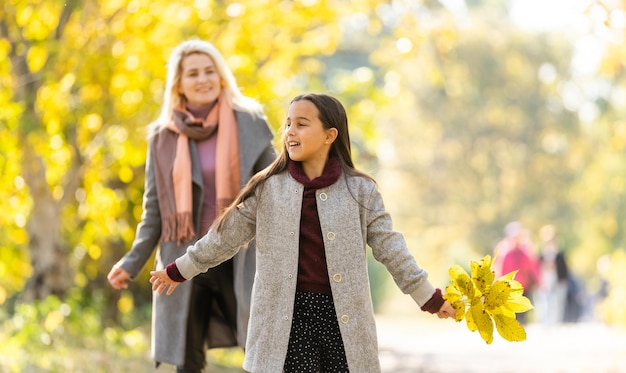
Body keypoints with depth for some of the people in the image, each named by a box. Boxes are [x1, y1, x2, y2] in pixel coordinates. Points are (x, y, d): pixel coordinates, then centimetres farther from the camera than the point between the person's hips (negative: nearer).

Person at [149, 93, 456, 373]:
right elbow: (226, 236, 10)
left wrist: (428, 297, 3)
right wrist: (179, 270, 13)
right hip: (288, 318, 0)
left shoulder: (360, 190, 3)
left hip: (344, 318, 0)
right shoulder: (268, 189, 4)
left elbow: (389, 246, 5)